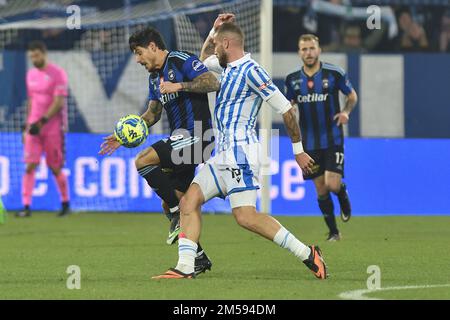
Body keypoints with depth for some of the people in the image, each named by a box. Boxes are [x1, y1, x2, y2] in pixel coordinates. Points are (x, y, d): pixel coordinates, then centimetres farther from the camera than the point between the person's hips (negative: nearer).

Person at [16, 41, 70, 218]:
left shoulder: (57, 73, -9)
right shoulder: (31, 74, 12)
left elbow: (58, 103, -15)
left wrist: (42, 122, -21)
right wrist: (27, 126, 17)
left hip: (53, 128, -5)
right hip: (34, 128, 5)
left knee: (55, 168, 1)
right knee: (30, 166, -5)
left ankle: (65, 204, 18)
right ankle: (26, 207, -8)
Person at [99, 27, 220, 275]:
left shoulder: (181, 61, -8)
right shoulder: (154, 77, 19)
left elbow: (213, 83, -19)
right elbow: (152, 114, 26)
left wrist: (179, 86, -23)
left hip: (195, 134, -10)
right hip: (181, 138, 10)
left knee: (142, 161, -21)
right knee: (168, 205, 7)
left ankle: (179, 214, -13)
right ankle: (199, 259, 12)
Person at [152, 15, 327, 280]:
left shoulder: (250, 70, -12)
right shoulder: (229, 67, 17)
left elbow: (286, 109, -12)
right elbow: (204, 59, 41)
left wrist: (298, 150, -8)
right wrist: (215, 29, 25)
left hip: (240, 152, -10)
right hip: (223, 155, 10)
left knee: (246, 216, -19)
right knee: (189, 202, 3)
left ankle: (307, 254, -16)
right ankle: (185, 268, -1)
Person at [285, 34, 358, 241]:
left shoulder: (334, 73, -6)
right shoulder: (293, 79, 2)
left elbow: (352, 95, 7)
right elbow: (289, 104, 16)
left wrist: (346, 112, -12)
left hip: (332, 139, -3)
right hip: (309, 143, 3)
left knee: (333, 184, -14)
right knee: (320, 189, 3)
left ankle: (343, 197, 24)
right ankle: (333, 232, 17)